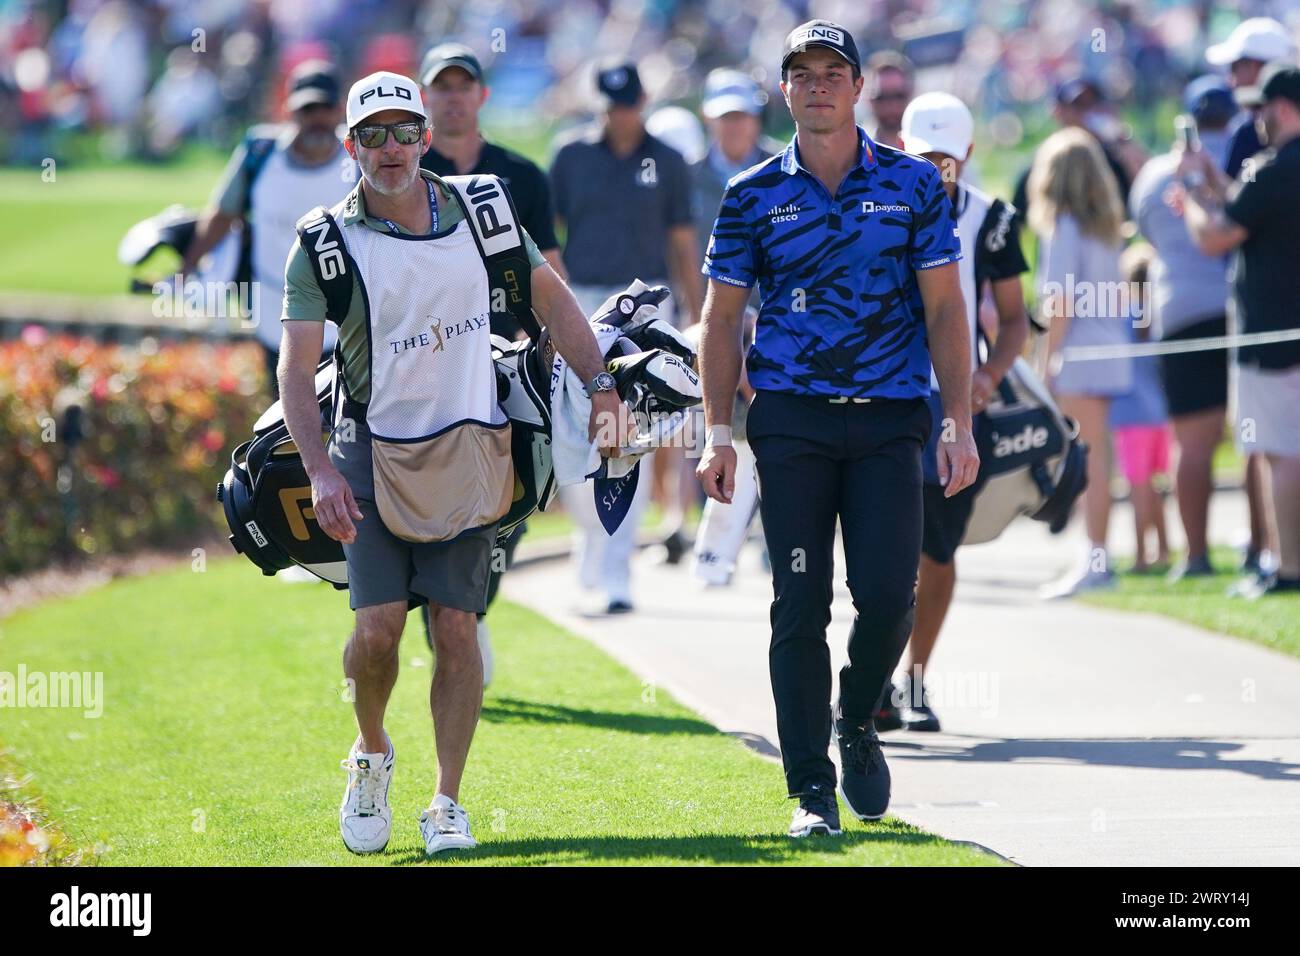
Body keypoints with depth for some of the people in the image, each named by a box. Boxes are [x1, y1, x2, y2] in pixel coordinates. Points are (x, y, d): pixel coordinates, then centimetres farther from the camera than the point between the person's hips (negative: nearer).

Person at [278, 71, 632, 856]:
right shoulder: (327, 246, -7)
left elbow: (549, 295, 14)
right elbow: (296, 367, -8)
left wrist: (601, 387, 6)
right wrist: (321, 472, -20)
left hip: (468, 452, 2)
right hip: (377, 456, -2)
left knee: (456, 627, -2)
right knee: (378, 627, -10)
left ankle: (448, 806, 7)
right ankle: (371, 756, 19)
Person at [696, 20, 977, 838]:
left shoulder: (913, 183, 5)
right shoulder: (754, 196, 6)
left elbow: (945, 309, 5)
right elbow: (723, 318, 9)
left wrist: (960, 425, -2)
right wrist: (718, 432, 1)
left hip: (890, 419, 0)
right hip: (792, 421, 0)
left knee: (889, 593, -9)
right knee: (801, 603, -3)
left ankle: (857, 723, 21)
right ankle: (811, 790, 2)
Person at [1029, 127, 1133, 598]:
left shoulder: (1064, 227, -10)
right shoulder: (1105, 229, 14)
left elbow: (1061, 303, -14)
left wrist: (1049, 362, -12)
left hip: (1078, 353, -8)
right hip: (1109, 350, 8)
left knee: (1088, 457, -8)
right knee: (1094, 457, 11)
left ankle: (1095, 562, -10)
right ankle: (1097, 558, 13)